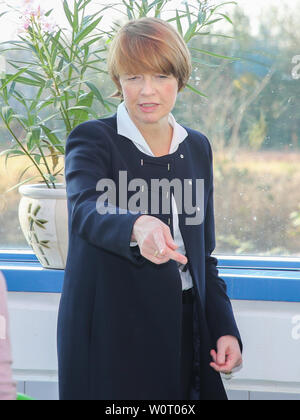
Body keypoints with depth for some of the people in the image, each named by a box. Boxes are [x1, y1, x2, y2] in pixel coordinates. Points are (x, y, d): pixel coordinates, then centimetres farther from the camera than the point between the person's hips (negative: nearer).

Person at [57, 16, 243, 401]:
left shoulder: (197, 148, 10)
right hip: (111, 335, -4)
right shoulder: (91, 140, -6)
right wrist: (137, 228, -48)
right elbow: (85, 211, -27)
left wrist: (224, 328, 5)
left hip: (185, 328, 5)